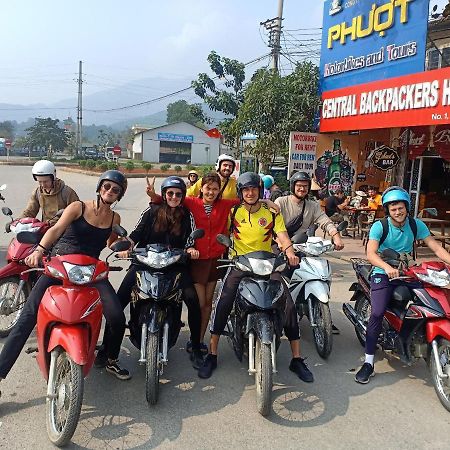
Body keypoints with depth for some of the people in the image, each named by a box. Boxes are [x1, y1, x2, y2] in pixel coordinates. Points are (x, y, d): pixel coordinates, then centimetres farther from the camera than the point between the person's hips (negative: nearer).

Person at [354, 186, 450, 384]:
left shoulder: (416, 225, 2)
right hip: (383, 274, -4)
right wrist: (387, 267, -38)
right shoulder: (379, 226, -8)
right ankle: (368, 363, -14)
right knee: (377, 313, -20)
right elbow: (371, 254, -20)